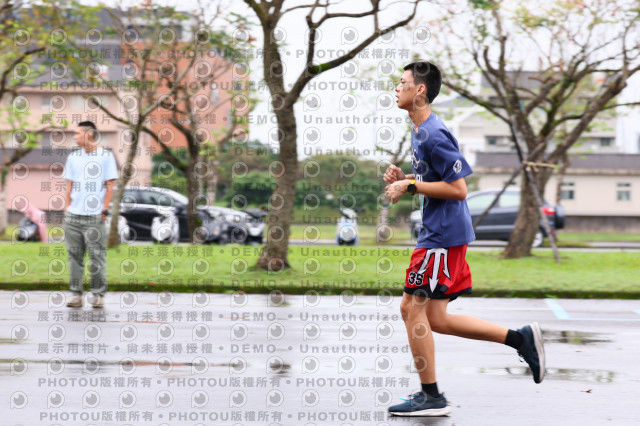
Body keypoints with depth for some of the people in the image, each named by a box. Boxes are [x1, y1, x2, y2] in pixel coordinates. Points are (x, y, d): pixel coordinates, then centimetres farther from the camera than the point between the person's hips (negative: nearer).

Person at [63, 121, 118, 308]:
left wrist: (104, 210, -6)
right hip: (73, 216, 4)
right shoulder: (73, 157, 13)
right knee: (75, 256, 4)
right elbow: (69, 186, 15)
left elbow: (109, 186, 1)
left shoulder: (106, 156, 1)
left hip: (95, 217, -4)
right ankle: (76, 294, 9)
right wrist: (67, 208, 5)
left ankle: (98, 295, 4)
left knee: (97, 256, -3)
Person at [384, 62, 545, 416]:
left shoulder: (434, 135, -17)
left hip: (443, 237, -10)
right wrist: (403, 179, 8)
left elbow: (457, 188, -20)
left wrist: (410, 185, -17)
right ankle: (519, 338, 14)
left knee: (415, 310, -5)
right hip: (438, 234, 10)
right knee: (435, 318, 11)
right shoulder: (419, 131, 15)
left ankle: (430, 397, 3)